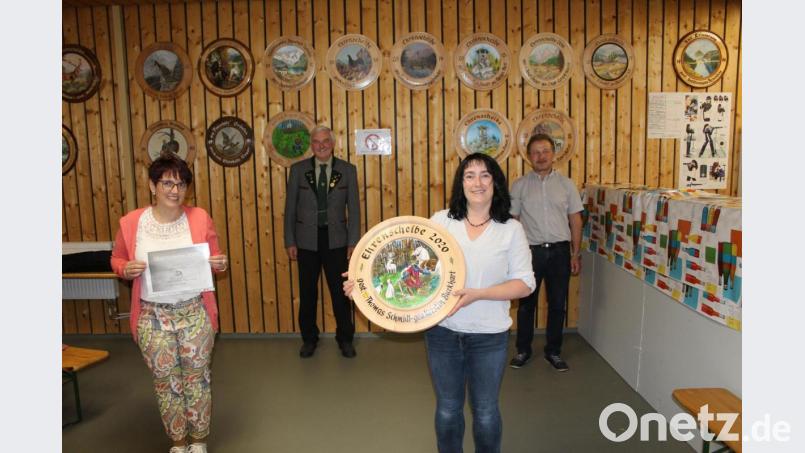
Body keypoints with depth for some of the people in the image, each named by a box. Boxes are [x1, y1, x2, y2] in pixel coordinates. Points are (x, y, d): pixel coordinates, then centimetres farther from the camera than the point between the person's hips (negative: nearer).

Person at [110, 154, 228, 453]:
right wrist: (125, 269, -14)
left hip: (194, 313, 0)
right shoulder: (131, 222, -5)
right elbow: (116, 259, 8)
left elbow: (214, 259, 6)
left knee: (197, 377, 10)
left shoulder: (200, 218, -5)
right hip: (153, 316, 0)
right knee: (165, 381, 12)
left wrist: (219, 264, -17)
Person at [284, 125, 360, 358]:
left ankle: (345, 338, 25)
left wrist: (353, 242, -4)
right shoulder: (298, 169, 0)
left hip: (336, 240, 0)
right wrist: (290, 242, 0)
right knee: (307, 292, 11)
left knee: (340, 291, 7)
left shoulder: (348, 170, -1)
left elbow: (354, 208, 0)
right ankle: (309, 338, 29)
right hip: (307, 241, 1)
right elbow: (290, 208, 3)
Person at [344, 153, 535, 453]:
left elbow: (525, 283, -6)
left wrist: (478, 294, -20)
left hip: (489, 335, -1)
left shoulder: (511, 229, -4)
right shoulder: (440, 221, -1)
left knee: (486, 411, 14)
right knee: (447, 409, 16)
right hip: (442, 331, 1)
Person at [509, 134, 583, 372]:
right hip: (530, 251, -1)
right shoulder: (519, 186, 1)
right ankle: (523, 350, 24)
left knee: (557, 304, 8)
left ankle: (553, 351, 24)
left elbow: (575, 221, 6)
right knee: (526, 303, 8)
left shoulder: (566, 184, 4)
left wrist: (575, 254, 3)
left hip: (559, 251, 1)